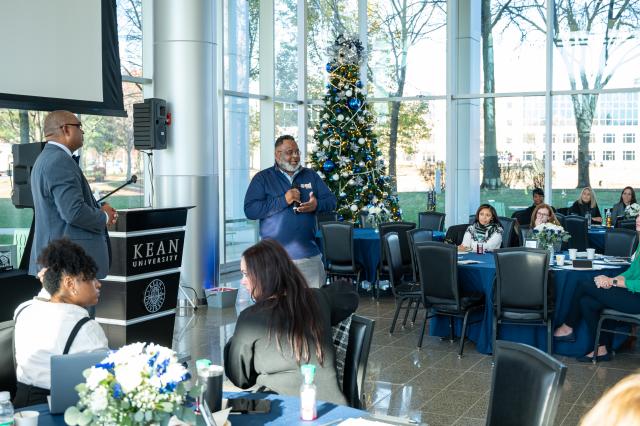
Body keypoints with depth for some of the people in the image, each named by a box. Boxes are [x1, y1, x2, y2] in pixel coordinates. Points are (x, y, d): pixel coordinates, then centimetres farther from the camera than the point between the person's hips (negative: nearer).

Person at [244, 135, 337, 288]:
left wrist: (317, 205, -13)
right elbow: (250, 210, -9)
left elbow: (331, 200, 10)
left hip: (309, 255, 3)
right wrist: (283, 201, -16)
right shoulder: (262, 178, 2)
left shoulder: (311, 176, 13)